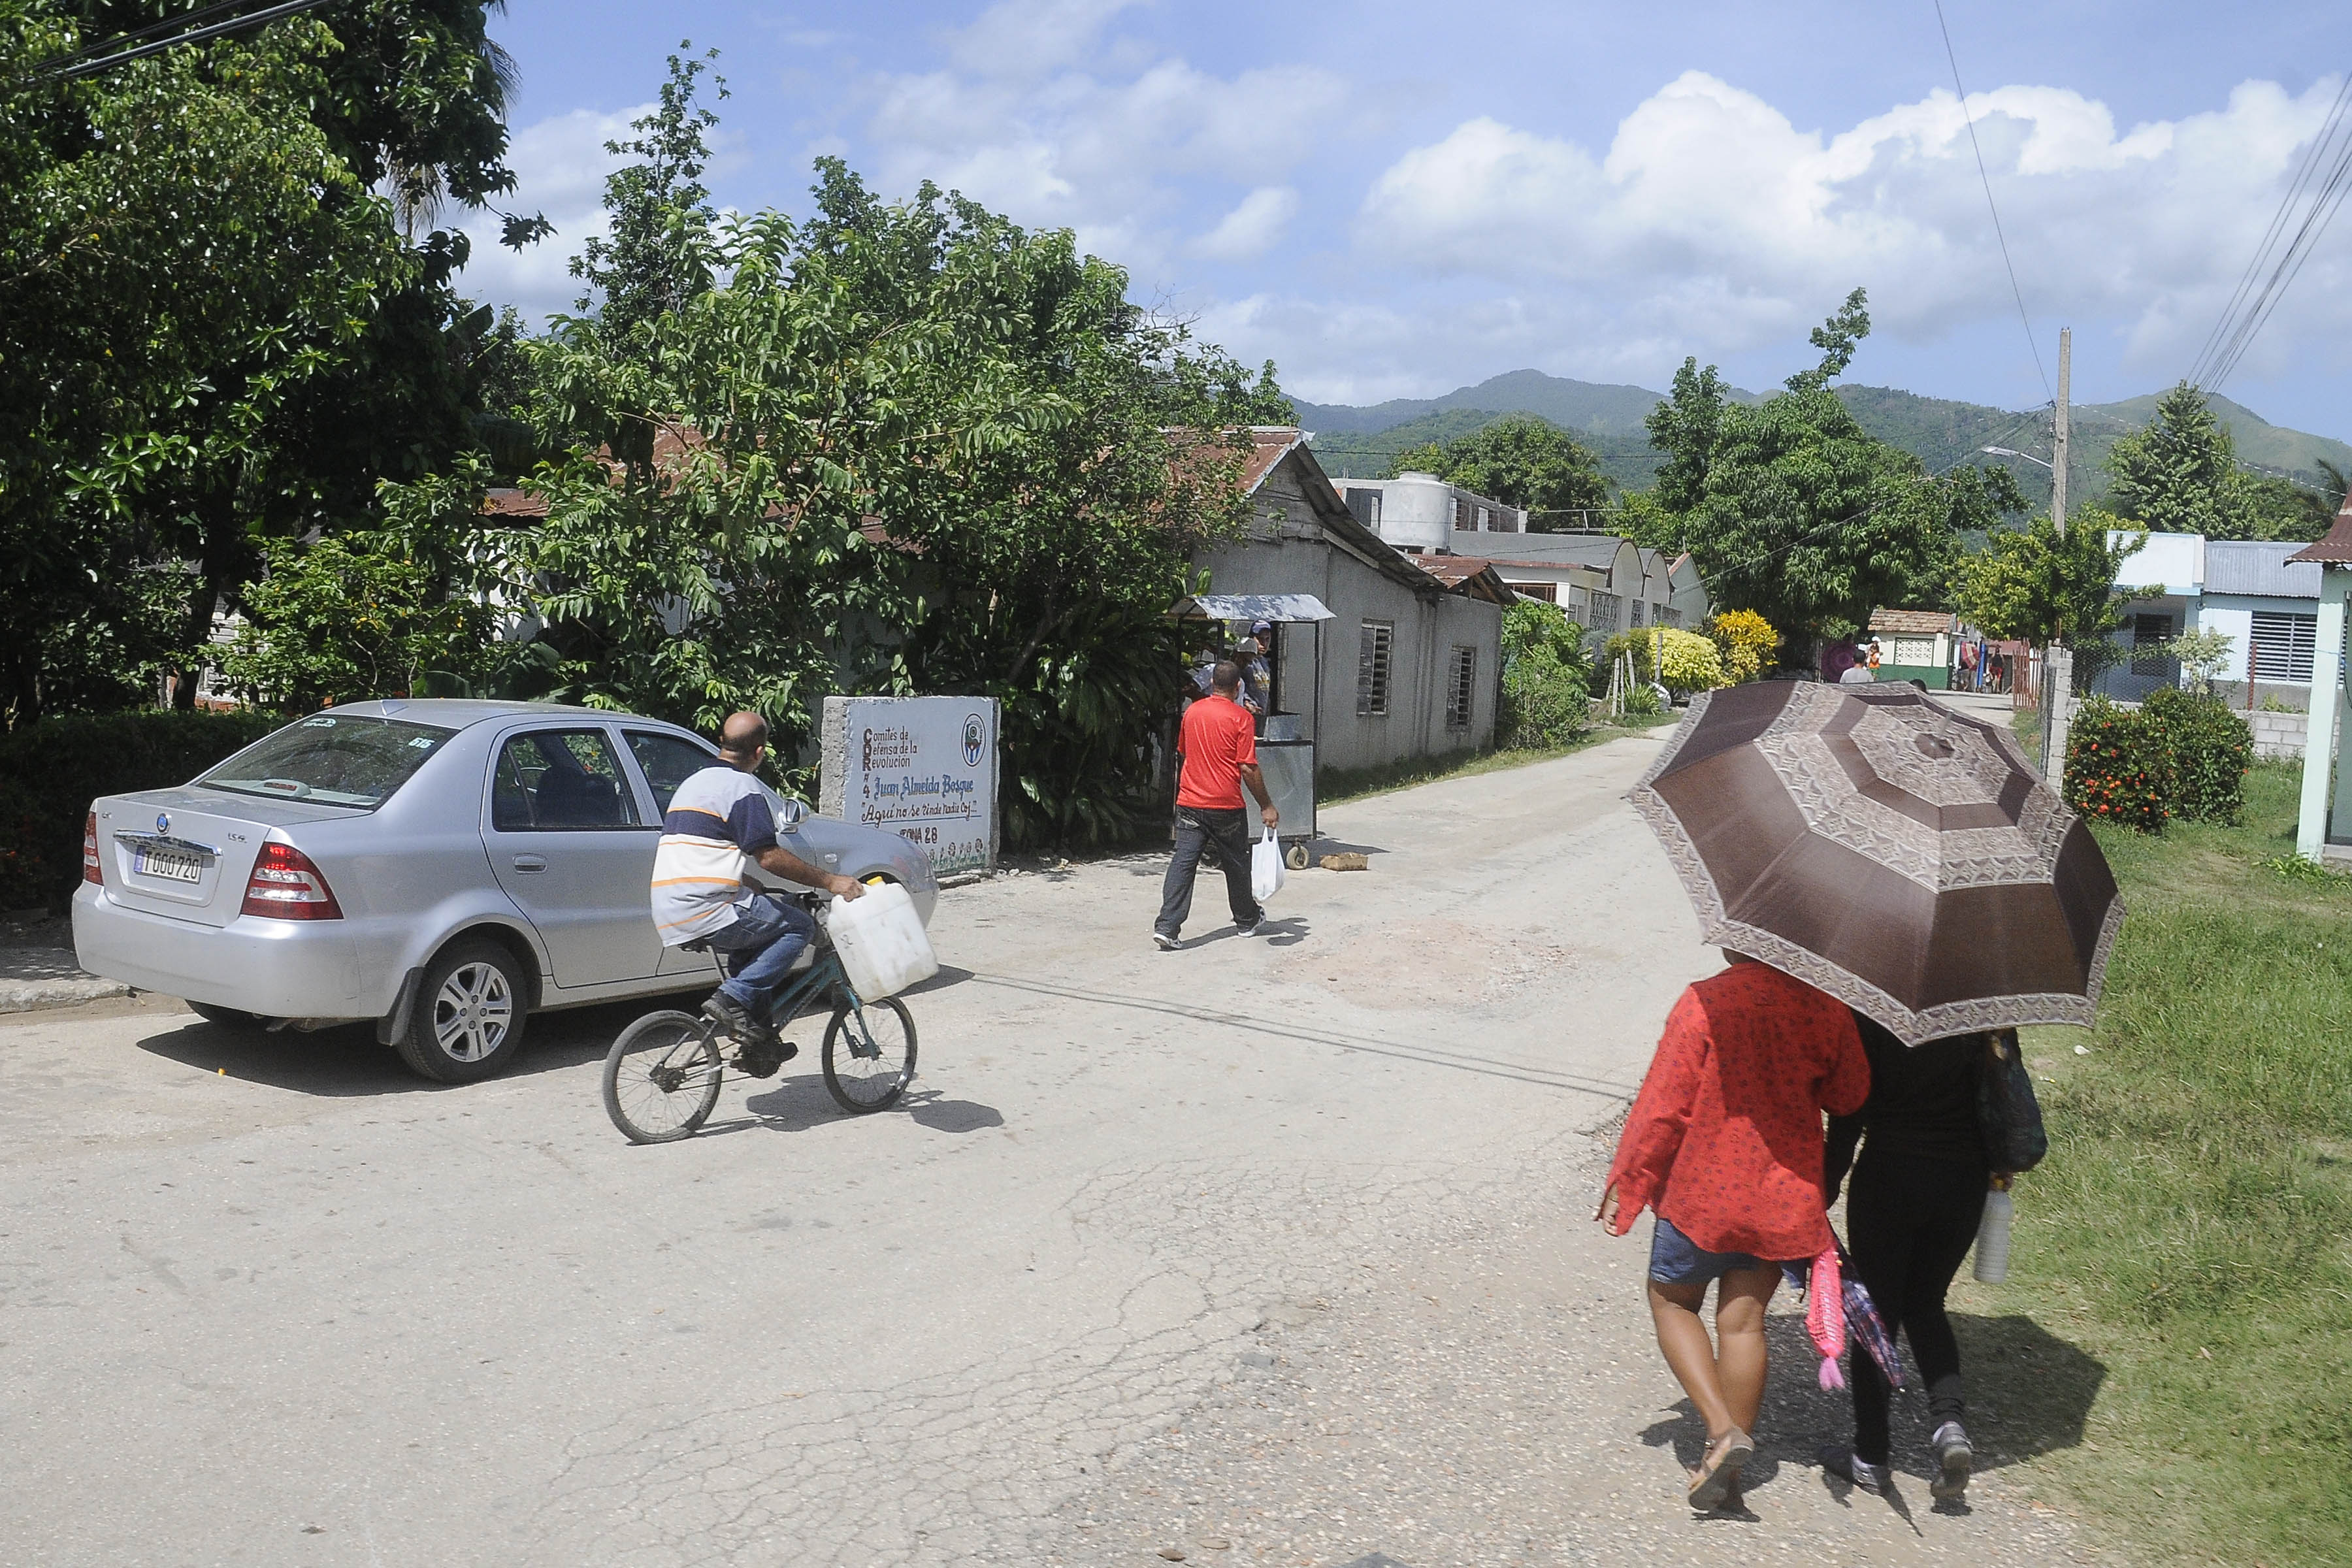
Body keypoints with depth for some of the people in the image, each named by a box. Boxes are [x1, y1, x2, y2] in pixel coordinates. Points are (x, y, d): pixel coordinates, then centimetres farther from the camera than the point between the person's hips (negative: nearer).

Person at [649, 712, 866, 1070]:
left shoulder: (695, 782, 23)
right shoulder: (744, 788, -7)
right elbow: (768, 856, -16)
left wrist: (756, 890, 36)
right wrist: (830, 881, -12)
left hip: (670, 916, 9)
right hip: (707, 913, -9)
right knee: (799, 925, -1)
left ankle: (759, 1043, 20)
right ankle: (734, 998, -11)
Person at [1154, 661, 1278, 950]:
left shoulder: (1192, 712, 6)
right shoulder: (1241, 717, -9)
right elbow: (1247, 767, -13)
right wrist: (1266, 806, -5)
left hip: (1189, 803, 3)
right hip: (1226, 806, -3)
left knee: (1182, 863, -2)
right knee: (1236, 864, 15)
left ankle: (1167, 927, -14)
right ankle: (1247, 920, 33)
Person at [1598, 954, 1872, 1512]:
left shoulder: (1704, 1004, -19)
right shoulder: (1825, 1008, -6)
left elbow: (1663, 1106, -16)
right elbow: (1851, 1096, 6)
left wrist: (1626, 1183, -5)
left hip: (1702, 1193, -4)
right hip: (1785, 1195, 4)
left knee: (1671, 1300, 16)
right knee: (1743, 1320, 13)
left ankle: (1722, 1428, 0)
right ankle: (1727, 1469, 18)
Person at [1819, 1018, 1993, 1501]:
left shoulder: (1869, 1011, -14)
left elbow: (1852, 1109, -12)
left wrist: (1825, 1189, -4)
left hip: (1890, 1176, -4)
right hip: (1965, 1179, 4)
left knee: (1877, 1311, 9)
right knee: (1926, 1303, 22)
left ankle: (1870, 1456, 17)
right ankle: (1948, 1421, 0)